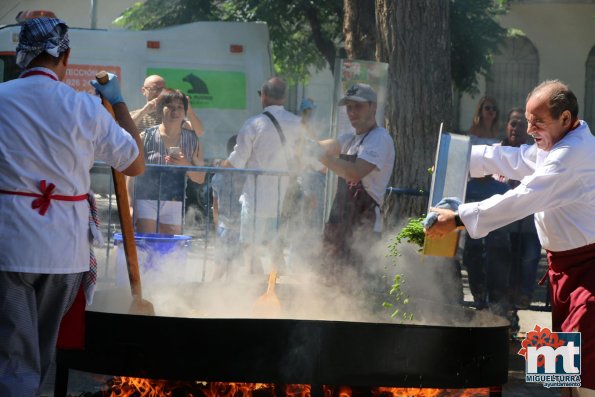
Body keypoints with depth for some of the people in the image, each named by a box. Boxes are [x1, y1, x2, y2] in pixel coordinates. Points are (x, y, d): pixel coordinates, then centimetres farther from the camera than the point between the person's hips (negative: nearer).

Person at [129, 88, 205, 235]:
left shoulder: (192, 141, 8)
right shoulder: (146, 136, 0)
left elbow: (200, 178, 7)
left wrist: (184, 164, -12)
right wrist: (131, 205, -7)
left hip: (174, 205, 3)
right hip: (146, 201, -3)